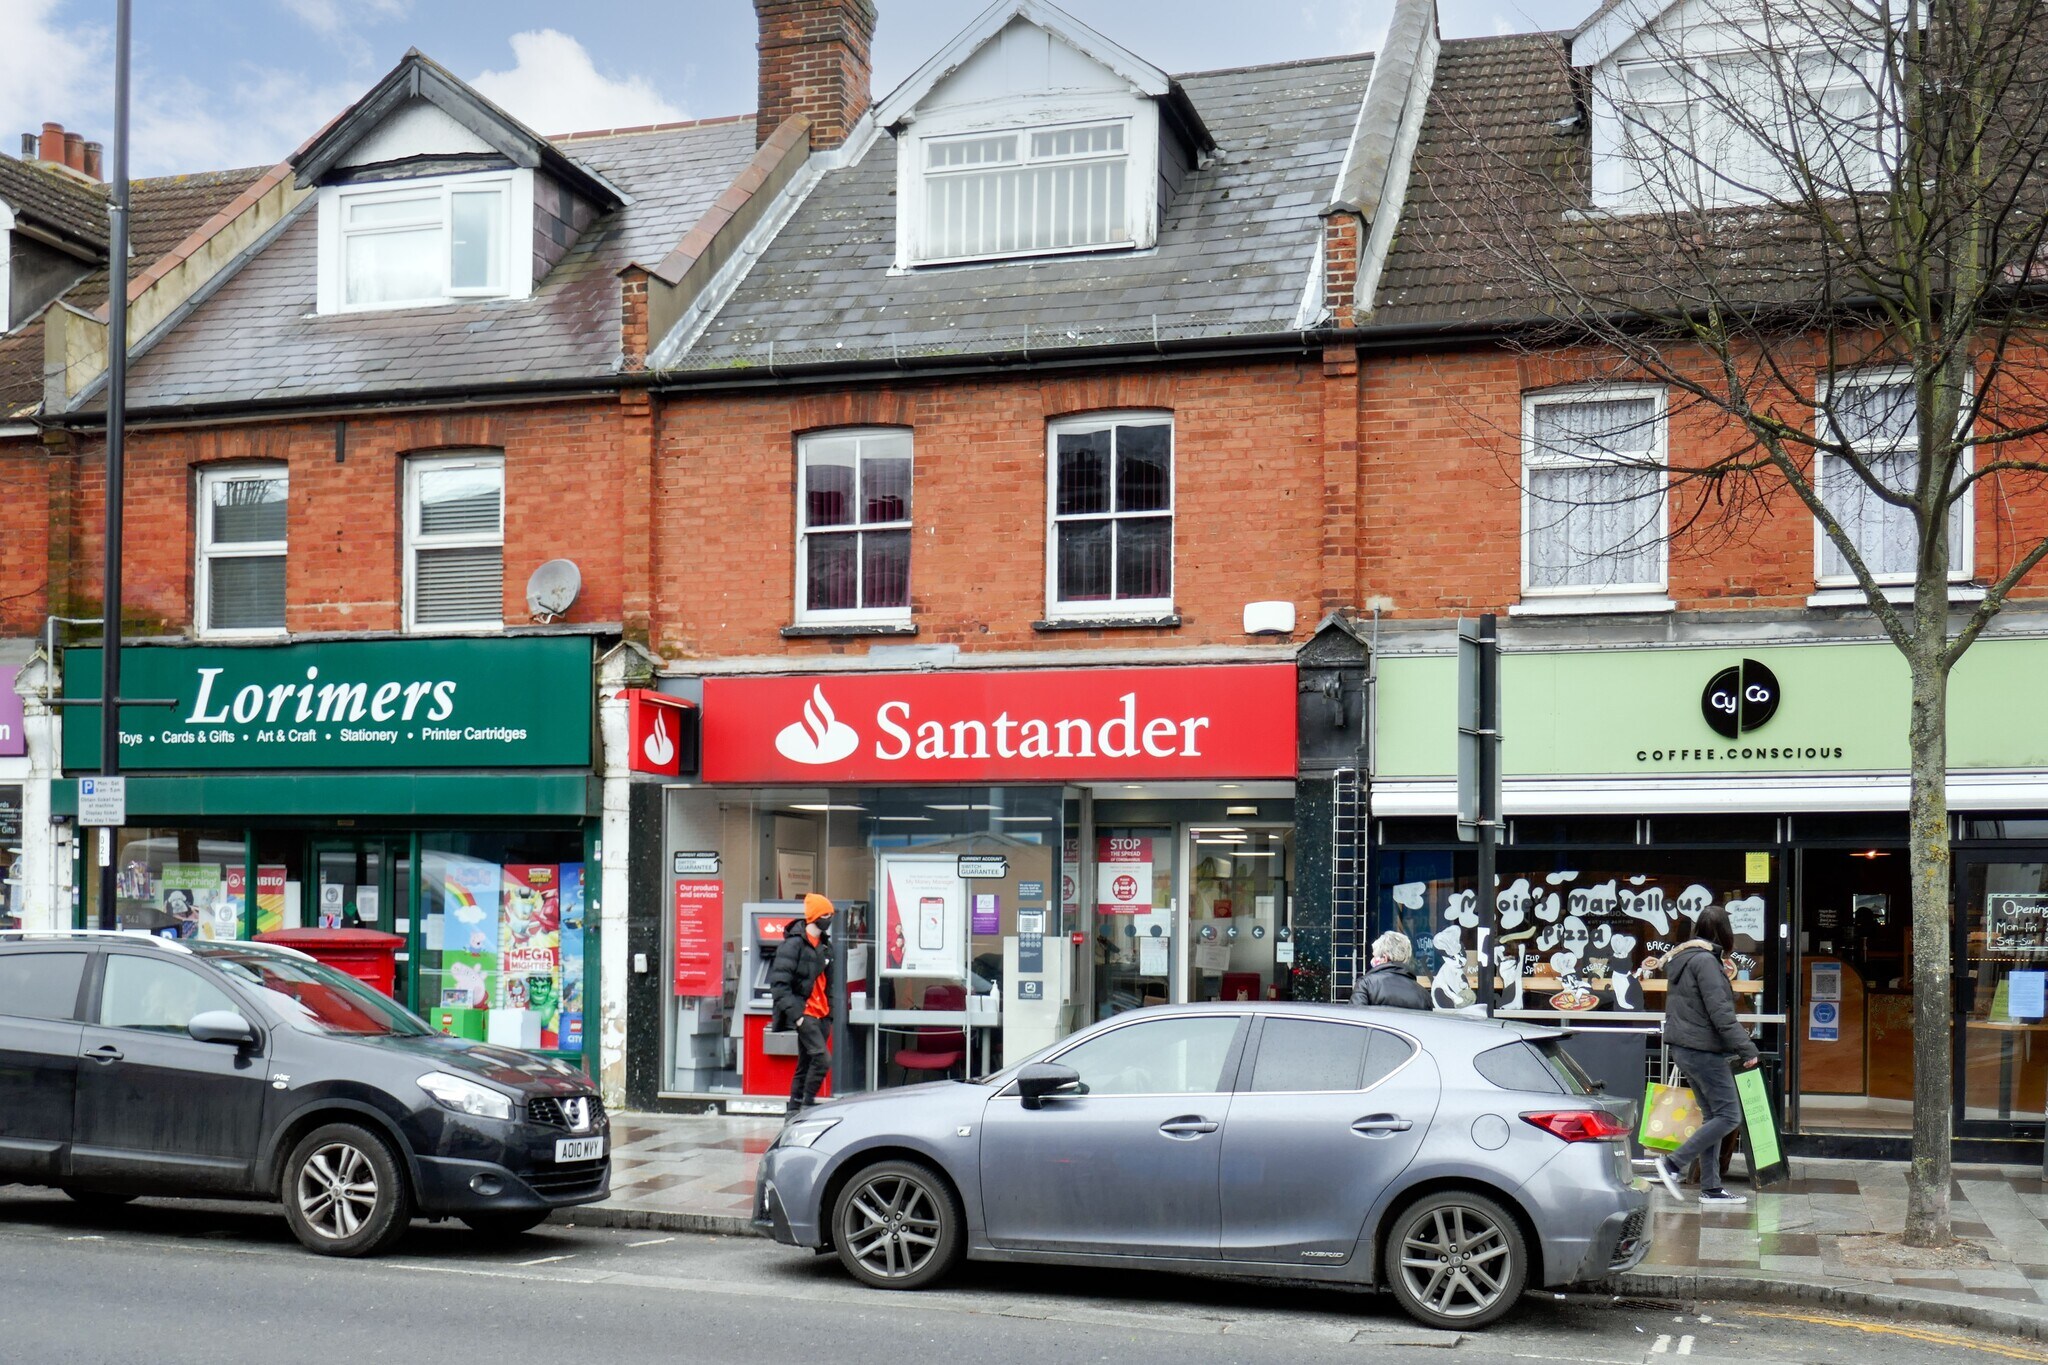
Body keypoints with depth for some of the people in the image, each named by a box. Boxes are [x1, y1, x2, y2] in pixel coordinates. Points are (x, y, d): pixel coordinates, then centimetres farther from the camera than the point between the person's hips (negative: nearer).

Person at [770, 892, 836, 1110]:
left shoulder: (825, 945, 15)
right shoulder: (794, 944, -11)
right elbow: (779, 983, -16)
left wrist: (830, 1014, 18)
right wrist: (794, 1013, -20)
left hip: (821, 1015, 8)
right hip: (804, 1014, -8)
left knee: (805, 1066, 10)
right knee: (822, 1059, -18)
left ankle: (794, 1111, 15)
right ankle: (807, 1105, -8)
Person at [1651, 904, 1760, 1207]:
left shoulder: (1681, 958, 16)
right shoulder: (1705, 960, -14)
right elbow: (1720, 1012, -19)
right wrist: (1746, 1048, -17)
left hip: (1683, 1047, 10)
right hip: (1703, 1049, -10)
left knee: (1712, 1116, 12)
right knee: (1728, 1117, -6)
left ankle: (1711, 1188, 12)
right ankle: (1673, 1164, -8)